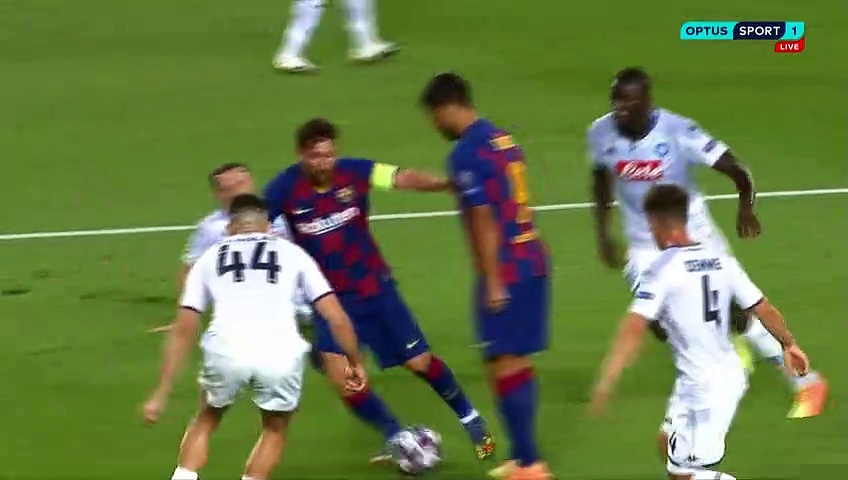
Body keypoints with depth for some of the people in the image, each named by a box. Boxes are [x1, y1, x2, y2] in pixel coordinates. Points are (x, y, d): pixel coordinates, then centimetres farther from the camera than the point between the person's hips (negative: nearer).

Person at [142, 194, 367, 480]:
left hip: (225, 350, 1)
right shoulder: (291, 253, 23)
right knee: (275, 429, 28)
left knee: (206, 421, 29)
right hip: (280, 354, -1)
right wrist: (354, 362, 31)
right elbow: (336, 317, 17)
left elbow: (183, 332, 21)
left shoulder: (210, 258, 25)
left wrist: (161, 394, 24)